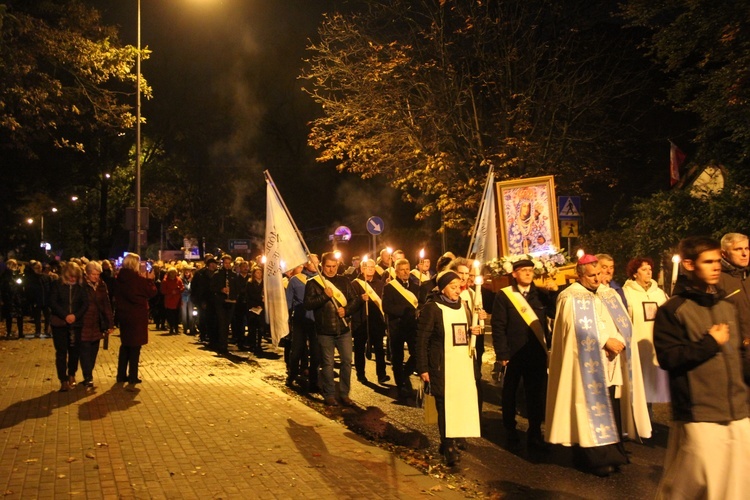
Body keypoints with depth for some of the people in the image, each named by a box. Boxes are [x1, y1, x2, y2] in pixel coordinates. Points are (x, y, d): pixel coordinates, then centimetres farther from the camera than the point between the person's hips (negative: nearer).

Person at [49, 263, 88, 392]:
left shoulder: (80, 287, 2)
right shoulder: (58, 285, 0)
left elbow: (85, 304, -2)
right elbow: (53, 302, -6)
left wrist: (76, 316, -17)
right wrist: (65, 316, -17)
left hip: (76, 323, 1)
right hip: (59, 323, -1)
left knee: (74, 350, 7)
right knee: (61, 352, -1)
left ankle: (71, 376, 27)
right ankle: (63, 381, 3)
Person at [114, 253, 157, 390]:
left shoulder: (120, 278, 3)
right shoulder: (137, 278, -17)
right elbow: (152, 292, -13)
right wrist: (149, 279, 2)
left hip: (123, 314, 7)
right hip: (137, 315, -7)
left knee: (125, 344, 19)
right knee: (135, 346, 0)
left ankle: (122, 375, 25)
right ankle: (132, 379, -1)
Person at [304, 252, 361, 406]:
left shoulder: (344, 281, 8)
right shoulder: (313, 282, -2)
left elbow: (355, 300, 7)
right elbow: (308, 304, -11)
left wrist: (346, 310, -11)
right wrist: (325, 296, -21)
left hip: (344, 329, 3)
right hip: (324, 331, -3)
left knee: (347, 361, 6)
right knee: (327, 364, 6)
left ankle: (344, 393, 20)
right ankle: (329, 395, 20)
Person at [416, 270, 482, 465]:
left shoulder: (464, 306, 11)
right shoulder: (432, 308, -8)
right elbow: (422, 340, -8)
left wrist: (473, 331, 1)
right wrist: (423, 368, -11)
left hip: (464, 363, 6)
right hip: (442, 365, -6)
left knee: (461, 403, 5)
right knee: (445, 404, -5)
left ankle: (449, 441, 22)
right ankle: (448, 446, 8)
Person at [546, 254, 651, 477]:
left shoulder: (610, 294, 15)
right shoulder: (571, 298, -4)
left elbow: (624, 324, 9)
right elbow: (580, 328, -15)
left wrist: (619, 341, -10)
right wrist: (605, 341, -17)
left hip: (613, 364, 5)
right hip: (589, 366, -5)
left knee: (613, 410, 5)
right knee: (593, 410, -3)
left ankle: (612, 453, 16)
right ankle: (596, 457, 6)